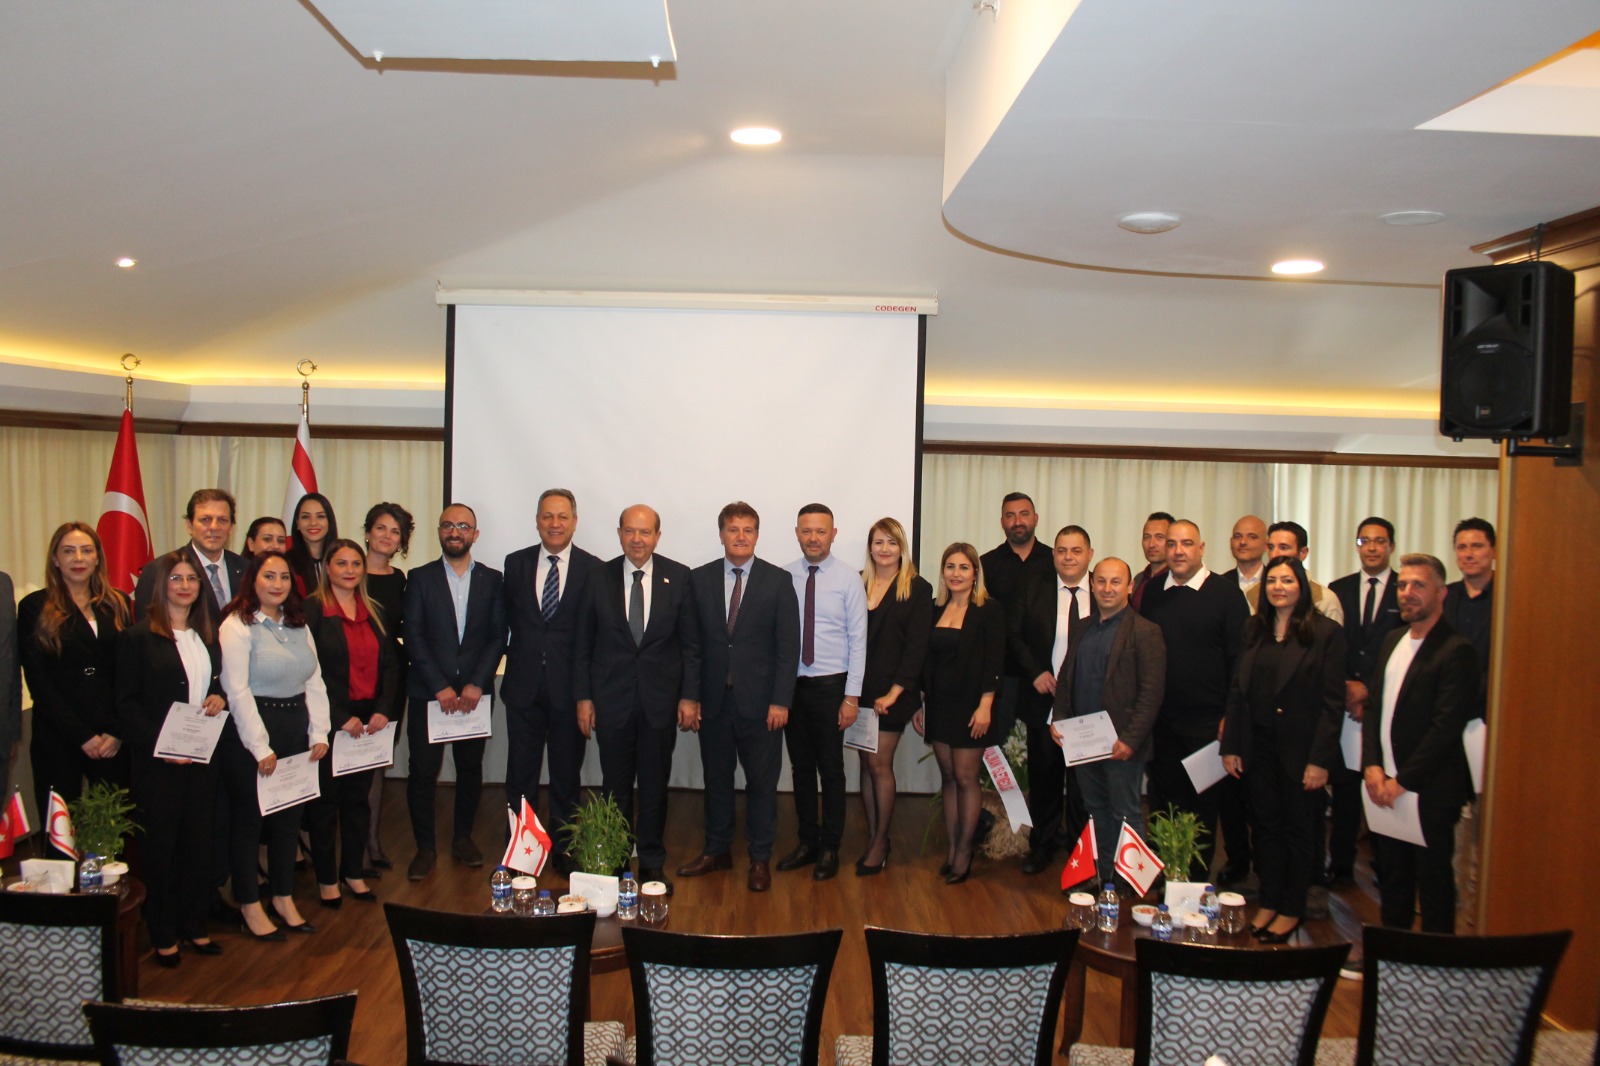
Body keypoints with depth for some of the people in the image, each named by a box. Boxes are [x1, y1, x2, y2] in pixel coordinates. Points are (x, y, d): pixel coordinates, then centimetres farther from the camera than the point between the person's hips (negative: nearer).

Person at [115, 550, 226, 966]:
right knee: (160, 845, 4)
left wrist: (220, 699, -3)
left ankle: (194, 925, 22)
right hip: (157, 761, -5)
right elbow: (126, 703, -8)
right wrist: (158, 746, -17)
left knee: (199, 841, 9)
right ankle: (163, 935, 16)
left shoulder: (208, 637, 12)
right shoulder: (138, 637, -5)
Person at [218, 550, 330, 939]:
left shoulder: (299, 626, 11)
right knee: (249, 820, 6)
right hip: (250, 734, -6)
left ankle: (284, 898, 27)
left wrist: (319, 733, -1)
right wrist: (261, 747, -16)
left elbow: (315, 682, 8)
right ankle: (249, 905, 19)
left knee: (289, 818, 13)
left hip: (295, 730, 6)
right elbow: (237, 691, -15)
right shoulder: (238, 626, -10)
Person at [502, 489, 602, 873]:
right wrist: (517, 658, 4)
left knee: (567, 774, 10)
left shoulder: (593, 569, -4)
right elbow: (507, 619, 10)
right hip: (524, 685, 2)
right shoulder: (516, 563, 5)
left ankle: (564, 847, 24)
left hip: (569, 686, -2)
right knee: (520, 773, 9)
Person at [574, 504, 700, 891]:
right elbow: (583, 644, 3)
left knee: (655, 785, 10)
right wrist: (583, 697, -1)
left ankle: (652, 863, 23)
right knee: (615, 786, 9)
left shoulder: (679, 577, -1)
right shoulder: (599, 578, 0)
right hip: (612, 698, 0)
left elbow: (690, 642, 1)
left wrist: (689, 696, -3)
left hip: (660, 698, 0)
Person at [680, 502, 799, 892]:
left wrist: (780, 700, -9)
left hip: (760, 702, -2)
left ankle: (760, 858, 19)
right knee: (716, 778, 13)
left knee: (762, 781, 6)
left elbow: (788, 645, -4)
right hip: (713, 700, 2)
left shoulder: (778, 580, -2)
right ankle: (717, 850, 28)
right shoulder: (700, 579, 4)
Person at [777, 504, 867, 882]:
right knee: (801, 767, 14)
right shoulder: (784, 578, 0)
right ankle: (807, 842, 28)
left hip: (830, 685, -3)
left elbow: (858, 640, -7)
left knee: (831, 769, 6)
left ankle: (830, 848, 20)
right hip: (792, 684, 3)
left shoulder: (849, 580, -7)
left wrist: (852, 696, -10)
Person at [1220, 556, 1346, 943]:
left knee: (1299, 830, 10)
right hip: (1259, 745, 4)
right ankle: (1268, 903, 25)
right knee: (1266, 826, 12)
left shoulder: (1326, 632, -8)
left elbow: (1332, 702, -10)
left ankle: (1291, 910, 23)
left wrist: (1320, 759, -14)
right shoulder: (1255, 629, 6)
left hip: (1300, 748, -4)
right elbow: (1238, 690, 7)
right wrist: (1230, 746, 2)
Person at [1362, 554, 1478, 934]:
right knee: (1391, 877, 17)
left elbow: (1446, 727, -19)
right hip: (1383, 785, 7)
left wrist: (1402, 781, -16)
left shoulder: (1456, 651, -14)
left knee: (1433, 883, 7)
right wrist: (1372, 767, -1)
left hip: (1428, 791, -7)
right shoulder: (1392, 640, 11)